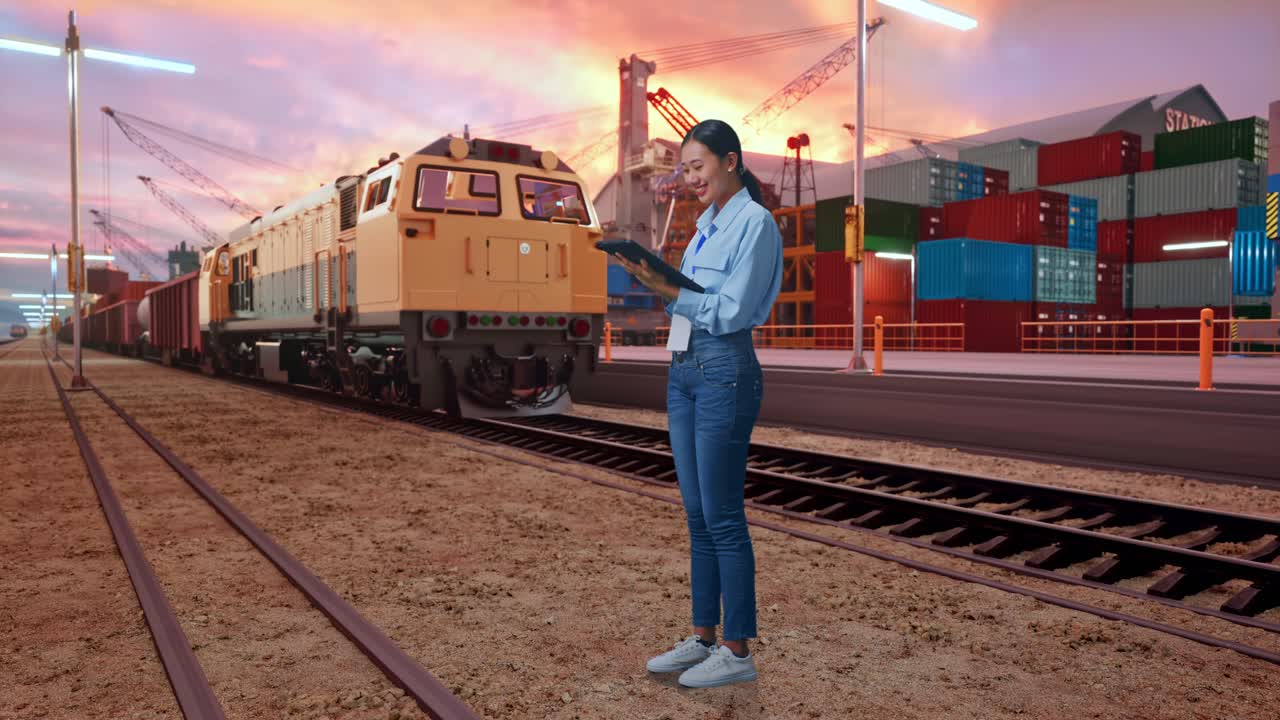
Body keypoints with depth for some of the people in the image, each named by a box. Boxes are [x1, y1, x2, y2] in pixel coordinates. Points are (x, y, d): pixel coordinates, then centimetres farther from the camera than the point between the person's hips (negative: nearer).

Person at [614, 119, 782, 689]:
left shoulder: (755, 223, -9)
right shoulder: (707, 223, 18)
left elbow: (729, 311, -16)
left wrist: (667, 289, -19)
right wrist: (656, 280, 2)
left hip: (725, 373, -9)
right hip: (683, 371, 9)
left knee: (722, 517, -3)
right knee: (697, 514, 12)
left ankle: (738, 651, 11)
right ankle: (703, 637, 24)